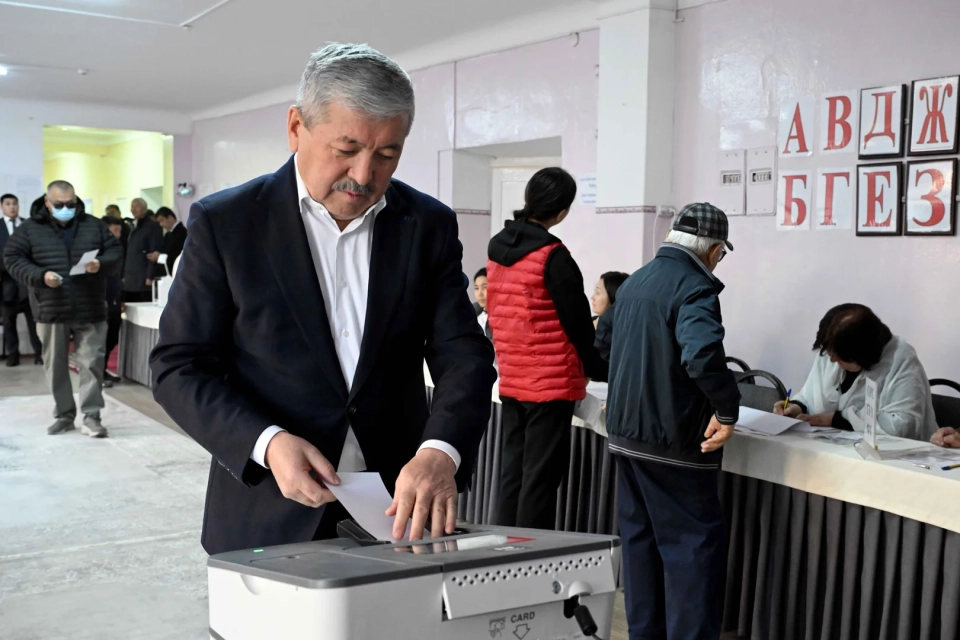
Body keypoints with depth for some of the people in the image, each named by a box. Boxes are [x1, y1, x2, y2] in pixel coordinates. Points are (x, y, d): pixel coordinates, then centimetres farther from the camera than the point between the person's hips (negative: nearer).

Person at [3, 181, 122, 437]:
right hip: (51, 310, 0)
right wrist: (40, 276, -15)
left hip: (90, 310, 0)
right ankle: (64, 414, 21)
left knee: (91, 363, -2)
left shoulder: (93, 225, 5)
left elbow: (115, 250, 7)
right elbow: (12, 258, 0)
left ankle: (91, 416, 3)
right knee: (56, 365, 8)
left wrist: (101, 264, -15)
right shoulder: (30, 228, 1)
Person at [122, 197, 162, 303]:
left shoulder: (153, 226, -3)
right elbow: (129, 253, 20)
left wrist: (150, 277, -15)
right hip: (130, 280, 7)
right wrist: (124, 276, 14)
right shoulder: (134, 227, 20)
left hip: (144, 280, -7)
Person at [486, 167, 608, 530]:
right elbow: (577, 322, -10)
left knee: (512, 473, 14)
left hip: (511, 380, 7)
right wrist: (601, 371, 3)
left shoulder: (497, 247, 7)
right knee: (540, 479, 0)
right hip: (551, 382, -7)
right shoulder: (552, 255, -15)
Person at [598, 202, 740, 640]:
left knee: (639, 537, 15)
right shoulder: (695, 287, -16)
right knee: (694, 543, 0)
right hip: (672, 440, -8)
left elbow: (606, 334, 27)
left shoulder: (635, 281, 12)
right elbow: (702, 353, -33)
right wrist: (727, 408, -22)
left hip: (626, 432, 8)